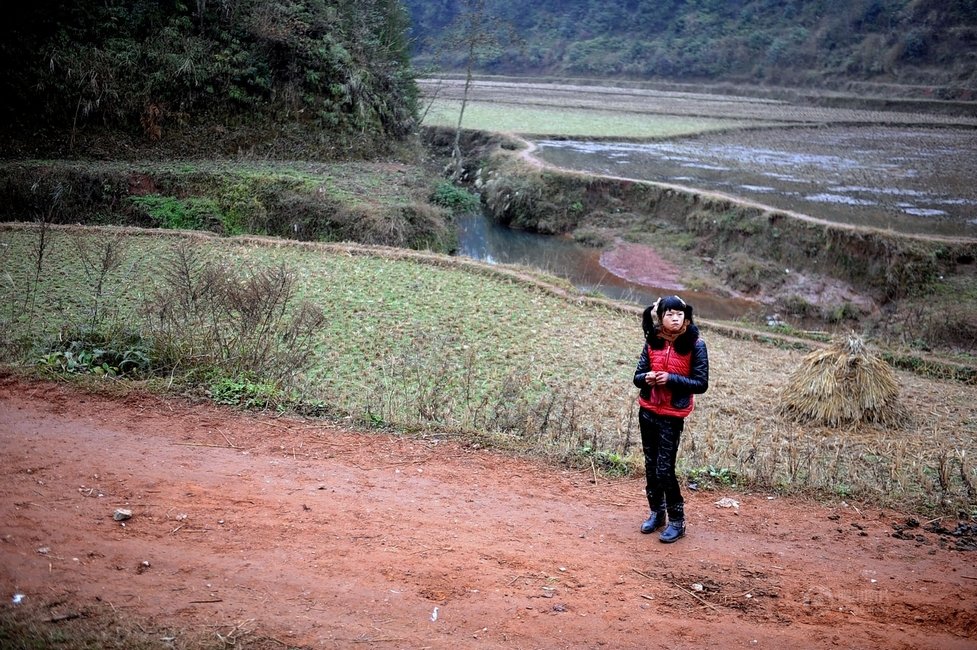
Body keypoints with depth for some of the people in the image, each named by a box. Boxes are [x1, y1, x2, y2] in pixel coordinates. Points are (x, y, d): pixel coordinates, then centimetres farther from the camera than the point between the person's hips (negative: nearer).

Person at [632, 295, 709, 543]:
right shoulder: (652, 342, 1)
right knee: (651, 465, 13)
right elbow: (638, 376, 4)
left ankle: (677, 521, 10)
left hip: (672, 416, -4)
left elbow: (701, 383, -10)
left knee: (664, 469, -5)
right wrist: (646, 378, -19)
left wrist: (671, 378, -22)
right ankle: (657, 513, 30)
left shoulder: (695, 345, -10)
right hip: (648, 411, 5)